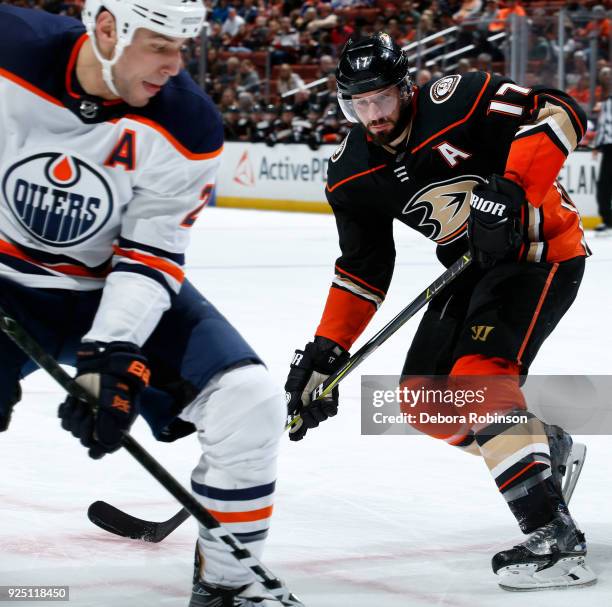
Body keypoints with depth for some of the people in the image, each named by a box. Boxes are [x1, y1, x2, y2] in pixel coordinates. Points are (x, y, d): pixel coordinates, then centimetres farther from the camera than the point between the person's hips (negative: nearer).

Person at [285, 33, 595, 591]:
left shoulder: (459, 100, -21)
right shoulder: (351, 175, -2)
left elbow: (559, 114, -25)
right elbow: (362, 270, 5)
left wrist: (512, 190, -36)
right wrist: (326, 353, -2)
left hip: (543, 250, -8)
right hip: (473, 267, 8)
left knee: (479, 376, -27)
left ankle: (553, 534, -31)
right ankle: (546, 445, 30)